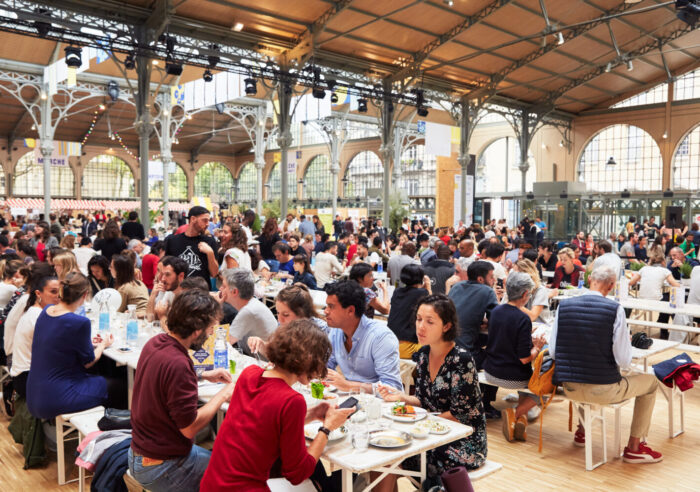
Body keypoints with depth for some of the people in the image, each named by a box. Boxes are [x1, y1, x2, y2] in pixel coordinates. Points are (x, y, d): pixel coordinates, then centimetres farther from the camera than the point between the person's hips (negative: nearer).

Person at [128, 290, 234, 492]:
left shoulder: (156, 342, -3)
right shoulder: (178, 364, -30)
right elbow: (190, 428, -23)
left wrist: (204, 375, 12)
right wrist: (222, 395, -12)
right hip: (161, 467, -9)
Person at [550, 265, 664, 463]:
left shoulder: (564, 305, -4)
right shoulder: (615, 309, -14)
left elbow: (553, 352, 0)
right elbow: (624, 361, -13)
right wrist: (627, 341, 8)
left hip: (569, 388, 5)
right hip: (603, 390, -4)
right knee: (651, 382, 22)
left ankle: (581, 431, 45)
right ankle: (634, 447, 25)